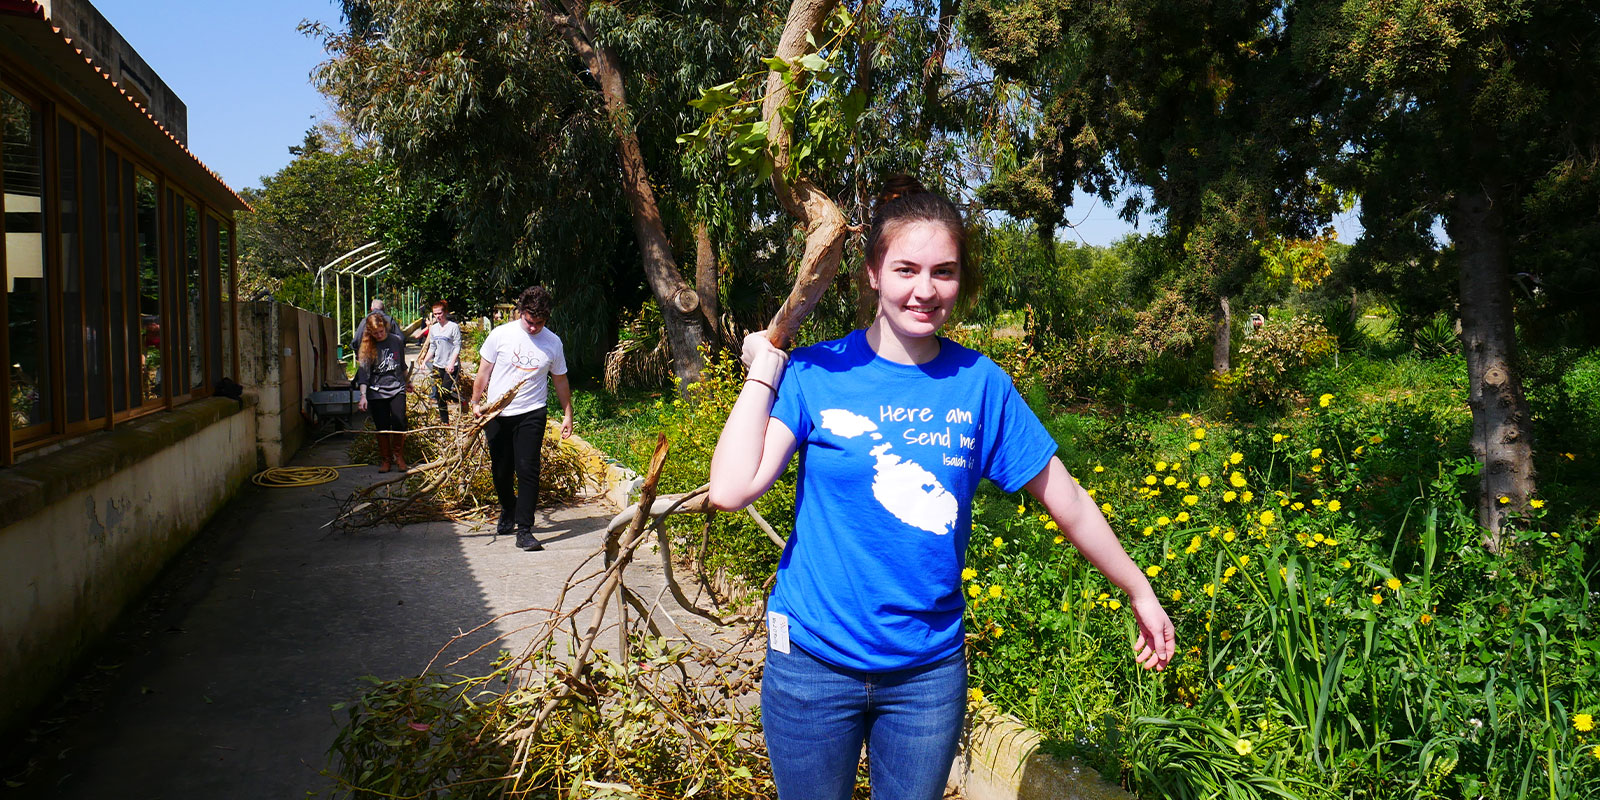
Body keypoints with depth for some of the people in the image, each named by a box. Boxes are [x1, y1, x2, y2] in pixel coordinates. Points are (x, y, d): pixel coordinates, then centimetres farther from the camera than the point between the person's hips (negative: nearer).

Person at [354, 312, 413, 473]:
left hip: (397, 388, 1)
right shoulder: (366, 347, -3)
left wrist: (407, 382, 28)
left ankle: (399, 457, 13)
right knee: (382, 427, 1)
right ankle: (385, 459, 18)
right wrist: (363, 395, -18)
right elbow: (363, 371, -8)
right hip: (377, 392, -1)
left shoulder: (397, 340, 2)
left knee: (399, 424, -7)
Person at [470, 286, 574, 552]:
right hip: (497, 414, 1)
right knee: (501, 471, 10)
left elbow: (560, 381, 12)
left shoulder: (553, 343, 2)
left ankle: (524, 529, -8)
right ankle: (508, 513, 37)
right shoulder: (500, 335, -2)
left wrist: (568, 415, 12)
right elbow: (484, 372, 7)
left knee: (528, 470, -11)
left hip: (531, 413, -1)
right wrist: (476, 402, 3)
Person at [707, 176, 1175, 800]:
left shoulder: (980, 384, -4)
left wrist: (1140, 593, 12)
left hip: (929, 669, 1)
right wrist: (763, 370, -15)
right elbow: (731, 490, -21)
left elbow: (1066, 501, 5)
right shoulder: (816, 374, -9)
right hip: (813, 659, -1)